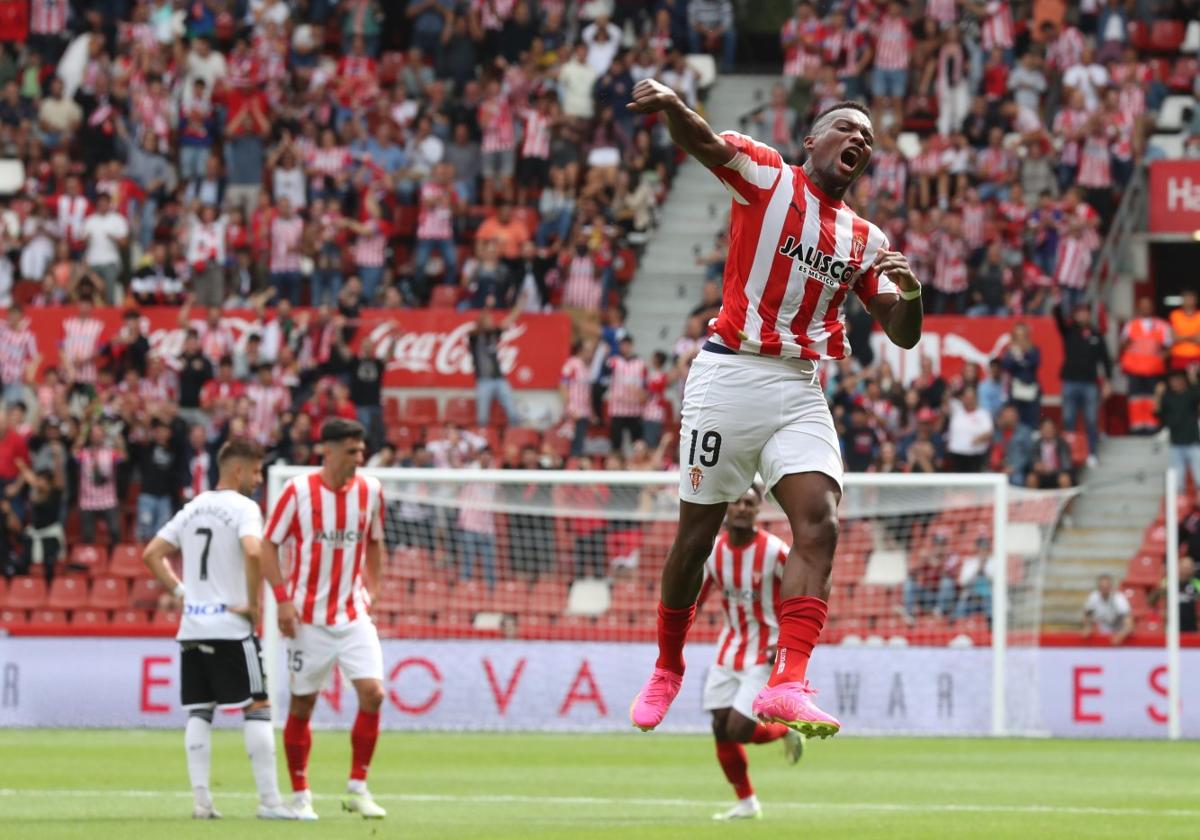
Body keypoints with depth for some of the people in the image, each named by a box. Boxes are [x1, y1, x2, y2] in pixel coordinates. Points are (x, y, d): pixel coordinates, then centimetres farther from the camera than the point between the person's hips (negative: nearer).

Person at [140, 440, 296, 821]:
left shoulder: (194, 507, 15)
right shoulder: (243, 507, -7)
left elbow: (152, 554, 16)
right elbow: (253, 550, -26)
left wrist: (180, 591, 12)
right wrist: (253, 603, -16)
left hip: (191, 628, 7)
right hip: (230, 628, -6)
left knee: (199, 713, 8)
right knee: (256, 708, -2)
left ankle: (201, 799, 3)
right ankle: (269, 800, -5)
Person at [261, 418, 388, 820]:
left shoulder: (370, 490, 2)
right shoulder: (299, 491, -9)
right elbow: (269, 545, -4)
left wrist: (370, 590, 8)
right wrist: (283, 599, -13)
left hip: (354, 614, 3)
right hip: (309, 617, -3)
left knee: (372, 693, -12)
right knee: (302, 704, 3)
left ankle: (357, 788, 2)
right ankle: (300, 795, 16)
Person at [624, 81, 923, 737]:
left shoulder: (865, 240, 15)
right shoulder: (766, 177, 2)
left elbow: (903, 336, 15)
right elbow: (702, 142, -17)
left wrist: (910, 294, -9)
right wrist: (670, 104, -40)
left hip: (800, 393, 4)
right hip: (729, 378, -4)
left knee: (819, 522, -18)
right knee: (697, 534, 3)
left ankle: (787, 685, -27)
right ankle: (667, 669, 26)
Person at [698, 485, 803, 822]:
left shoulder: (775, 551, -17)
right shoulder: (712, 551, -2)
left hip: (765, 653, -5)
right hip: (729, 650, 5)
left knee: (738, 730, -13)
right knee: (721, 730, 3)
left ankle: (786, 731, 19)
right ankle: (746, 803, 20)